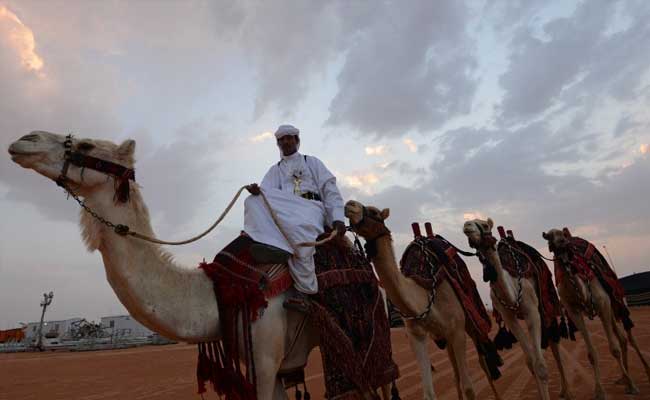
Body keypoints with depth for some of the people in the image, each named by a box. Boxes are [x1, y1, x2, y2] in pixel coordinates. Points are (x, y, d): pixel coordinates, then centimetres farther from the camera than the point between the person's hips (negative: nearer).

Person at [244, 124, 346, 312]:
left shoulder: (312, 162, 20)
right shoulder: (275, 169, 27)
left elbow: (330, 190, 9)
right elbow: (267, 191, 8)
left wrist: (337, 218, -6)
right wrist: (256, 190, -18)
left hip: (311, 206, -3)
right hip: (283, 210, 3)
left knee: (298, 226, -37)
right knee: (254, 201, -22)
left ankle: (303, 291, -34)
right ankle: (272, 244, -42)